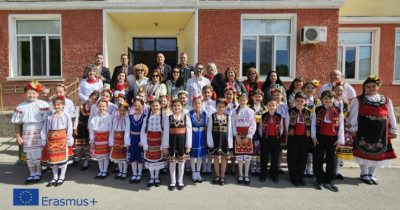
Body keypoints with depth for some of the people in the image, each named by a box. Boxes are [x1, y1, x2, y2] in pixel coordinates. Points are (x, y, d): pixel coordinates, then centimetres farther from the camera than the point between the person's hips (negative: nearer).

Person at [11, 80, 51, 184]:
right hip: (26, 134, 4)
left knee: (38, 153, -1)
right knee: (29, 155, 11)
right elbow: (17, 123, 9)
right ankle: (32, 173, 26)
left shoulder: (43, 105, -6)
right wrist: (18, 136, 6)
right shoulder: (20, 107, 5)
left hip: (39, 133, -3)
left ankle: (38, 173, 18)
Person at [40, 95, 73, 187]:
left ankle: (61, 177, 21)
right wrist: (44, 141, 6)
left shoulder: (66, 116, -5)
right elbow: (44, 130, 8)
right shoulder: (49, 117, 6)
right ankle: (55, 177, 27)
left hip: (62, 140, -4)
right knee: (52, 159, 12)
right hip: (51, 140, 4)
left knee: (63, 158, 5)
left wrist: (69, 141, -6)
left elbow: (69, 130, -5)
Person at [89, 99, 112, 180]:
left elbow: (111, 129, -7)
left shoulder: (109, 117, -8)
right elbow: (91, 130, 5)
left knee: (106, 156, 6)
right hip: (97, 139, 4)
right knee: (99, 156, 13)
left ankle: (105, 171, 21)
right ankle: (101, 171, 27)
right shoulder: (95, 118, 2)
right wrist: (91, 141, 3)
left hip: (106, 138, -4)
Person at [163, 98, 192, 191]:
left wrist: (188, 145, -5)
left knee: (181, 161, 10)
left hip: (182, 141, 0)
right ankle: (173, 181, 23)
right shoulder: (168, 118, 0)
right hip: (172, 141, 1)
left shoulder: (186, 117, -2)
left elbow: (189, 132, -3)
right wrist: (165, 146, -4)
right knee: (172, 161, 8)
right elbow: (166, 133, -1)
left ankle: (180, 181, 26)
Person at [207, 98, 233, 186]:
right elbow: (209, 130, -3)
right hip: (215, 139, 0)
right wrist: (210, 142, -7)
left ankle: (222, 176, 21)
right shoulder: (212, 116, -2)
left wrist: (230, 143, -3)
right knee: (216, 157, 9)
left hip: (224, 139, 1)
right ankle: (217, 175, 24)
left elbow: (229, 131, 1)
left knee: (224, 158, 7)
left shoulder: (228, 117, 2)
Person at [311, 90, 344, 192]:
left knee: (332, 160, 6)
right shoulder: (317, 110, 1)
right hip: (319, 137, 0)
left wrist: (340, 140, 0)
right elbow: (313, 124, 3)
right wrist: (313, 137, -2)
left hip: (332, 138, 1)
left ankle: (329, 181, 20)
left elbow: (341, 126, 3)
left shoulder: (338, 111, 1)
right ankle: (320, 180, 17)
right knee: (318, 159, 4)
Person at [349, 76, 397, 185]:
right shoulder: (358, 100, -2)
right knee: (364, 150, 3)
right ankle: (364, 174, 19)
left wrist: (393, 130, 10)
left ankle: (372, 174, 24)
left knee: (377, 151, 9)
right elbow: (354, 114, -5)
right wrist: (353, 128, -10)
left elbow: (391, 116, 11)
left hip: (381, 130, 3)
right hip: (363, 129, -3)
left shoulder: (386, 100, 8)